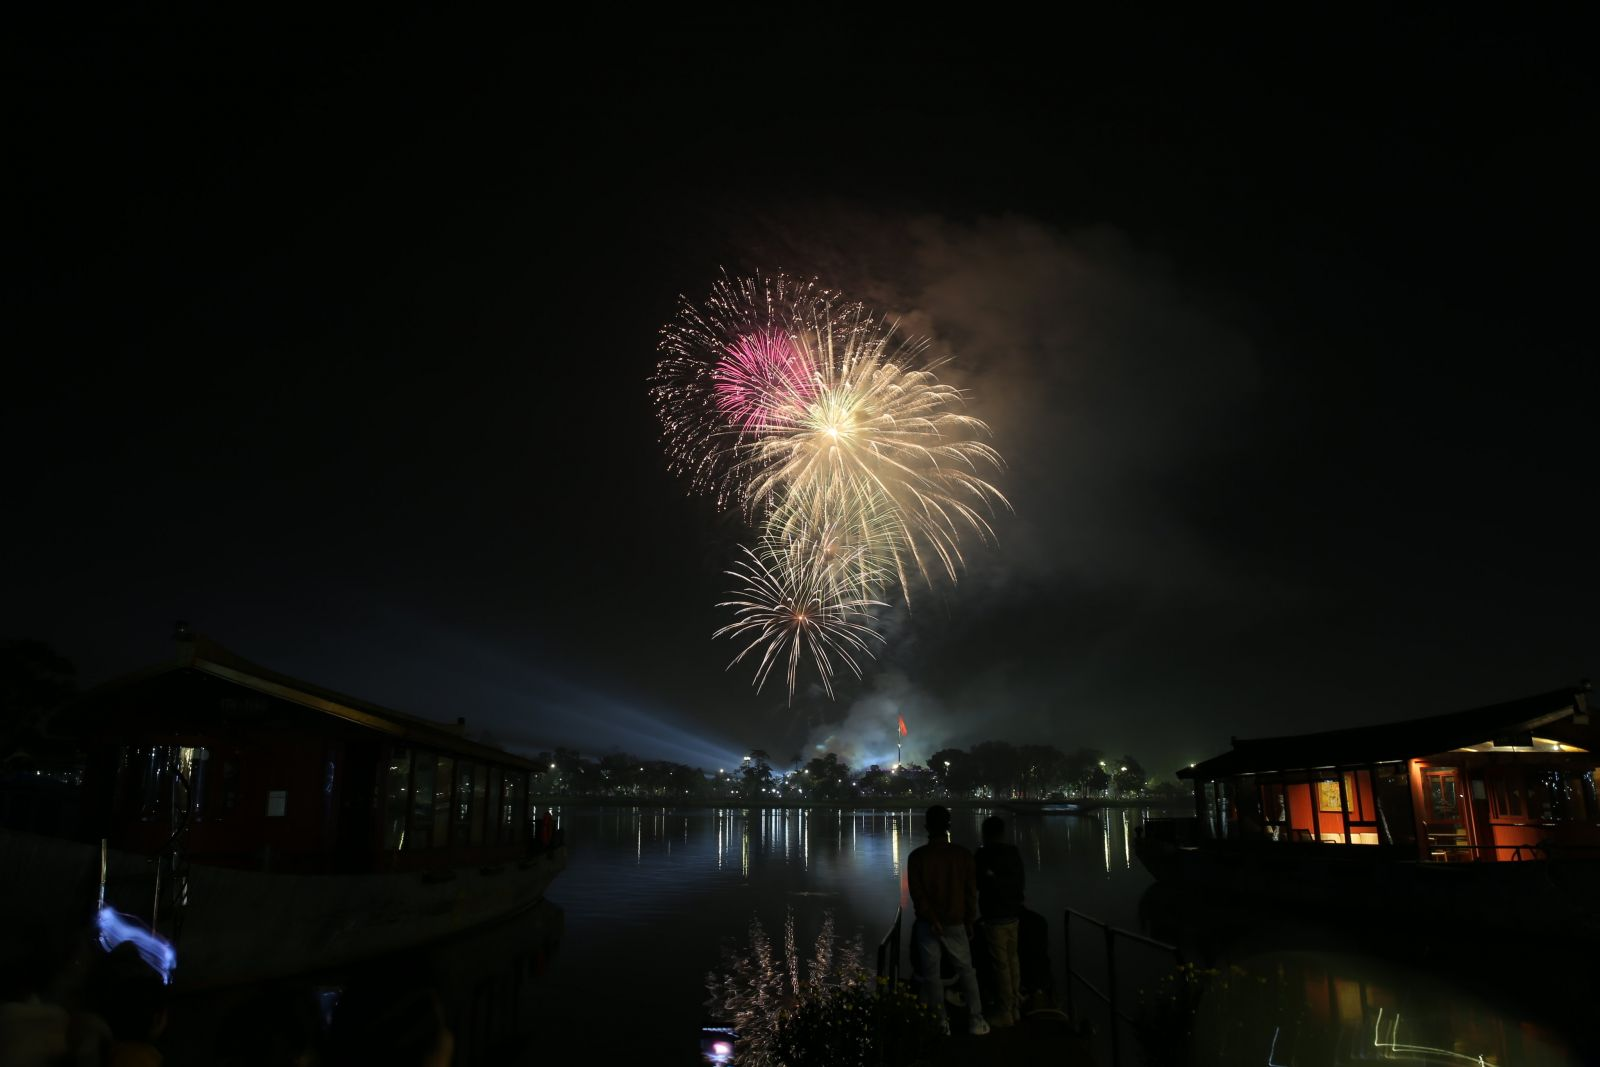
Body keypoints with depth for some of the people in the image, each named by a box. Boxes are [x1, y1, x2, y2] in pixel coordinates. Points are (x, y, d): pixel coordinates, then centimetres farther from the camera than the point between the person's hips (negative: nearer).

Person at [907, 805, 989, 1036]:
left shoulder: (917, 856, -9)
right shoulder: (962, 855, -6)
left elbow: (917, 892, -13)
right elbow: (971, 891, -1)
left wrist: (932, 920, -11)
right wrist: (970, 921, 8)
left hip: (928, 923, -1)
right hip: (955, 922, 1)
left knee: (931, 973, 8)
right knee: (966, 970, 13)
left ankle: (940, 1022, 11)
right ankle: (975, 1020, 13)